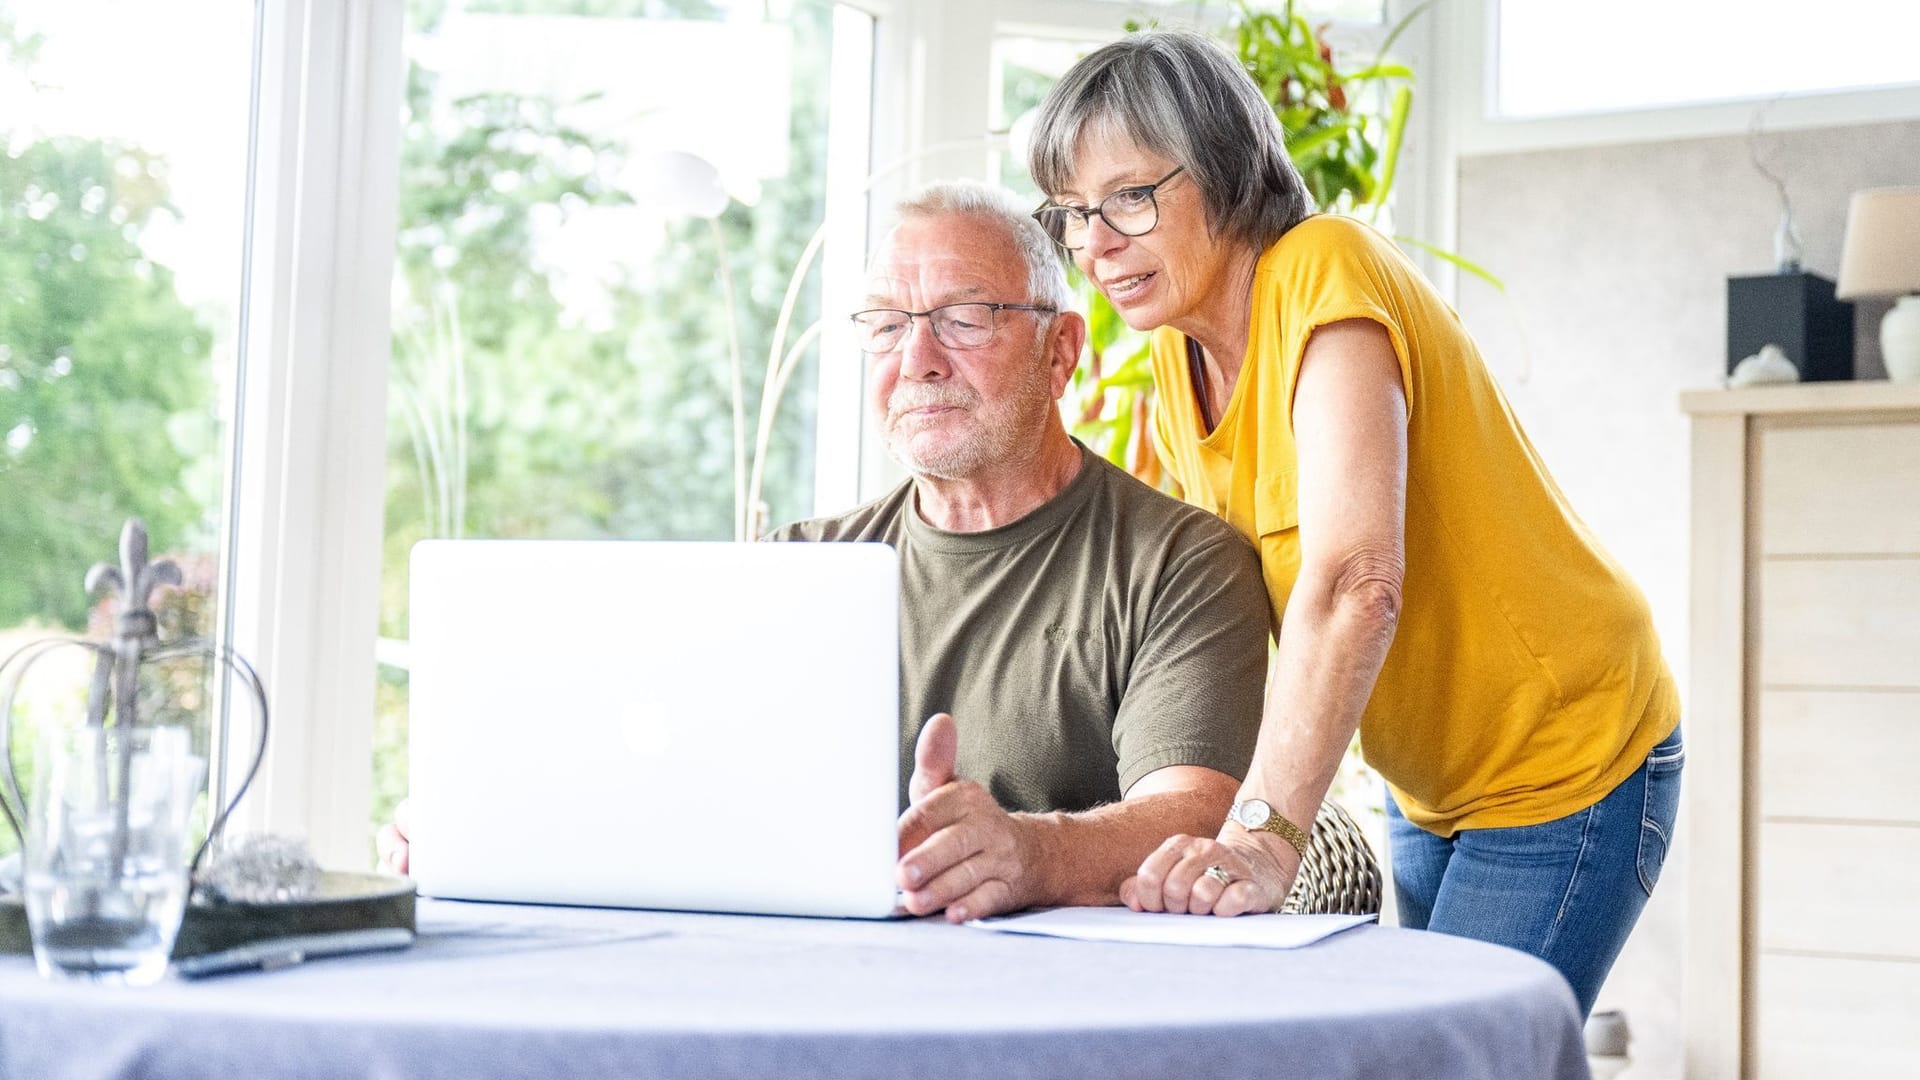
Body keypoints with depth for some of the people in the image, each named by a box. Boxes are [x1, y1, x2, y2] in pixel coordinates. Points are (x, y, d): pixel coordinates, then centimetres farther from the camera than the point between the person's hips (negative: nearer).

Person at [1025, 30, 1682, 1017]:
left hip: (1563, 770, -8)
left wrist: (1264, 834, -44)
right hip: (1427, 788, 8)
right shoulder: (1178, 365, 3)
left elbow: (1355, 581, -36)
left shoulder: (1326, 271, -23)